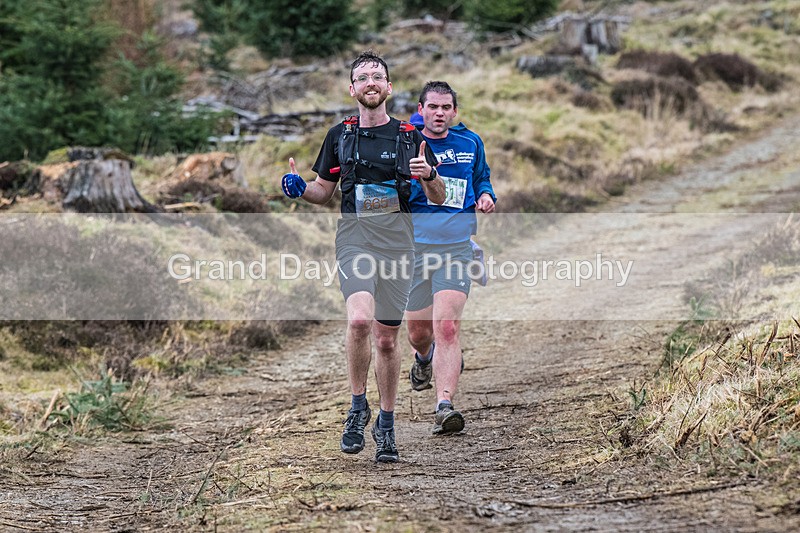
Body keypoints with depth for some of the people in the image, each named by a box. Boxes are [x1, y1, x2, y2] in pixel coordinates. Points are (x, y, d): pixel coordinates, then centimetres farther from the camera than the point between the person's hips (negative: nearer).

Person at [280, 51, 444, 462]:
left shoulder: (409, 136, 7)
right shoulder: (339, 135, 10)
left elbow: (438, 199, 8)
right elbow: (324, 190, 20)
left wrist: (429, 175, -13)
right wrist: (298, 188, -1)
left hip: (397, 239, 1)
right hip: (355, 236, -1)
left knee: (386, 339, 7)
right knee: (359, 320, -25)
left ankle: (385, 425, 22)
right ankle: (358, 407, -7)